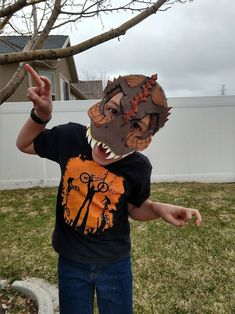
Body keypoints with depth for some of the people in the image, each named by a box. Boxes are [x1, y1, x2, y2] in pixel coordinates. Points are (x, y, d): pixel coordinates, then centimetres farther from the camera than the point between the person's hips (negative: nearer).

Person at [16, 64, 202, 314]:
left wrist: (158, 208, -22)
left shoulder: (139, 168, -21)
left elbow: (135, 208, -2)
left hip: (115, 264, -1)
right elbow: (25, 144, 0)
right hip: (71, 261, 2)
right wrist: (41, 115, -19)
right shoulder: (71, 136, -20)